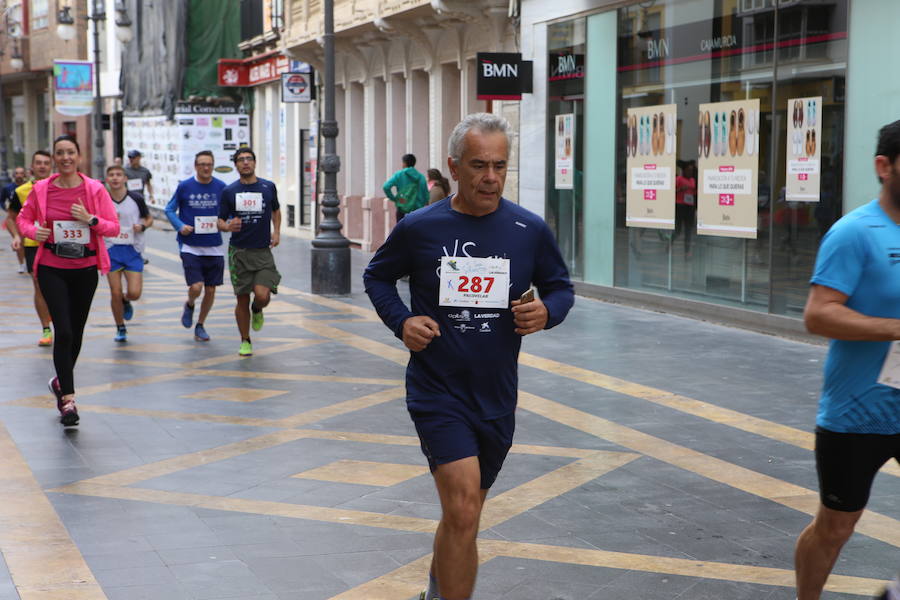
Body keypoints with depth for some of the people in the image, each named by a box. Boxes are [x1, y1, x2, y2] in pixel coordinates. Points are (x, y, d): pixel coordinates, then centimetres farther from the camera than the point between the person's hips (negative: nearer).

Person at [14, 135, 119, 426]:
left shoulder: (94, 189, -4)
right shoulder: (41, 189, -2)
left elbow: (114, 227, -2)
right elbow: (23, 217, 11)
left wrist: (90, 219, -20)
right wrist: (33, 231, -10)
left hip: (85, 269, 2)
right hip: (52, 269, -2)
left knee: (76, 332, 13)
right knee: (63, 331, -13)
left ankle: (61, 381, 39)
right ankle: (68, 400, -8)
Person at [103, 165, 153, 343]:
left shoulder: (136, 199, -2)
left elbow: (149, 218, 10)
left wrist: (142, 226, -10)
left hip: (132, 250, 0)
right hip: (111, 250, 0)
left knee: (134, 293, -10)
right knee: (115, 293, -1)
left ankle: (125, 301, 28)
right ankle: (120, 329, 19)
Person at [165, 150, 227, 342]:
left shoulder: (221, 187, 1)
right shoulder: (184, 186, -3)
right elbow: (170, 209, 6)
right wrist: (180, 226, -11)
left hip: (214, 248, 2)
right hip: (190, 247, -2)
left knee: (210, 290, 6)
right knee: (196, 287, -15)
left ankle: (200, 326, 27)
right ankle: (189, 305, 22)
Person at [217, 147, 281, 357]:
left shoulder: (268, 187, 4)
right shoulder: (229, 191, 1)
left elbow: (276, 210, 22)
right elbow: (220, 221, 5)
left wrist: (276, 232, 9)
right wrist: (228, 226, -17)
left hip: (263, 252, 0)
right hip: (239, 252, 0)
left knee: (263, 295, -16)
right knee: (242, 300, 4)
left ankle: (257, 310, 22)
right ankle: (245, 341, 22)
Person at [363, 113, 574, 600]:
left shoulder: (530, 230, -2)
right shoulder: (419, 228, -6)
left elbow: (560, 287, 11)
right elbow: (377, 277, 10)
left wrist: (547, 312, -12)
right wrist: (401, 321, -8)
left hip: (496, 397, 3)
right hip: (437, 392, -3)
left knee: (462, 514, 19)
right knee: (463, 510, -19)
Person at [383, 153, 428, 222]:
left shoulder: (399, 175, -3)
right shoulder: (421, 177, 2)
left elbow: (386, 187, -14)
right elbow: (426, 196, 2)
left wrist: (393, 198, -3)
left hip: (403, 209, -2)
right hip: (418, 210, 2)